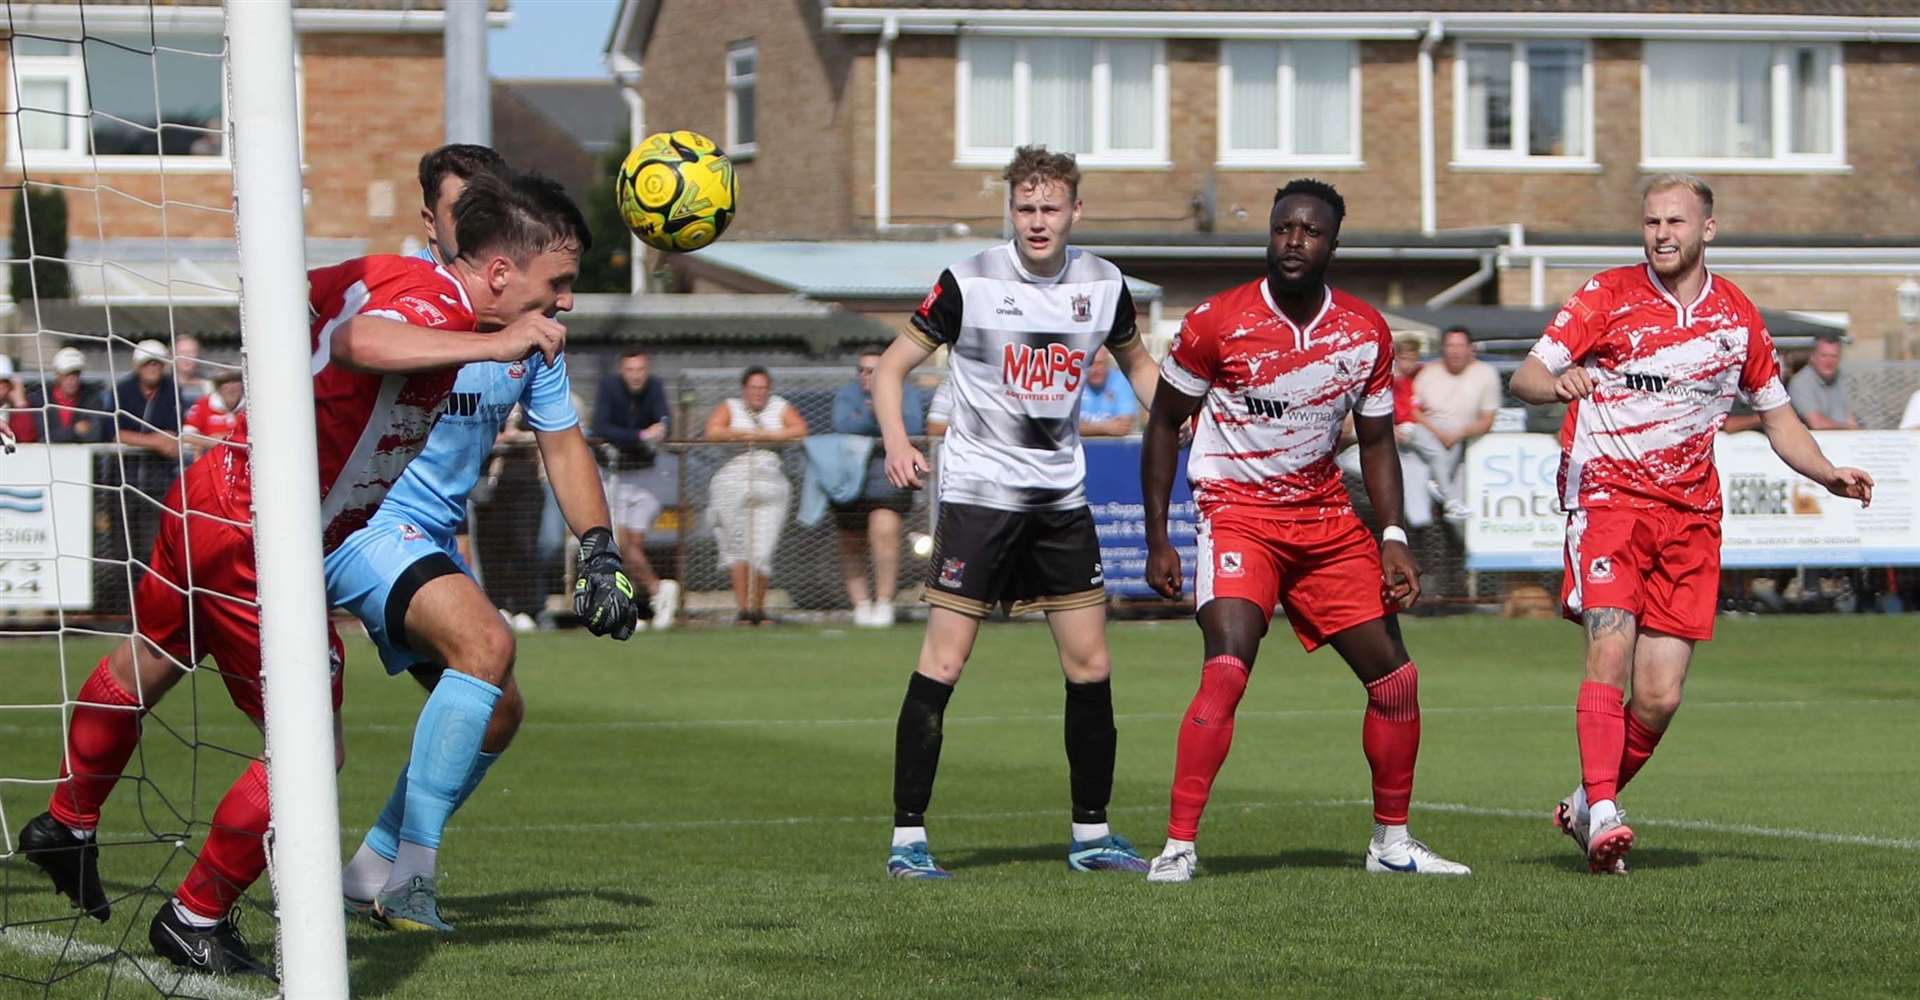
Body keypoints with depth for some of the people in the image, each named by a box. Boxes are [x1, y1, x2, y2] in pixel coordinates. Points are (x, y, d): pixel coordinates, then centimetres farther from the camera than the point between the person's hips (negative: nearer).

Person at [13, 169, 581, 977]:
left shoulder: (399, 280, 3)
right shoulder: (433, 301, -25)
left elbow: (308, 290, 21)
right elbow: (361, 342, -48)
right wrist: (492, 344, -53)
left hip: (209, 502, 11)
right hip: (249, 541, -11)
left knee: (147, 664, 32)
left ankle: (66, 826, 57)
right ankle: (194, 922, 12)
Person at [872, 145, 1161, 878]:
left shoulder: (1102, 285, 3)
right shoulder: (970, 282, -9)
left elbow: (1137, 363, 22)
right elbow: (891, 366, -4)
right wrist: (897, 440, -22)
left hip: (1061, 495, 5)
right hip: (978, 487, -5)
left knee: (1090, 665, 5)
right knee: (943, 661, -10)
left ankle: (1091, 833, 18)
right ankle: (907, 837, -5)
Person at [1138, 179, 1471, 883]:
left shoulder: (1366, 332, -1)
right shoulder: (1216, 323, -12)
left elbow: (1376, 440, 11)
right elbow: (1165, 423, -2)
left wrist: (1393, 540, 1)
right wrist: (1157, 540, -5)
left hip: (1327, 519, 5)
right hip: (1238, 514, -5)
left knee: (1394, 675, 5)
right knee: (1226, 672, -24)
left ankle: (1391, 843, 22)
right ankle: (1177, 846, -20)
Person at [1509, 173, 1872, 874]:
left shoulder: (1738, 316, 10)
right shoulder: (1608, 295, 0)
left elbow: (1777, 417, 20)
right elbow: (1525, 377, -7)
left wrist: (1828, 474, 2)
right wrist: (1557, 382, -31)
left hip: (1691, 514, 3)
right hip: (1607, 495, -3)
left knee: (1659, 699, -3)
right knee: (1611, 648, -23)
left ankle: (1586, 806, 18)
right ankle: (1602, 815, -27)